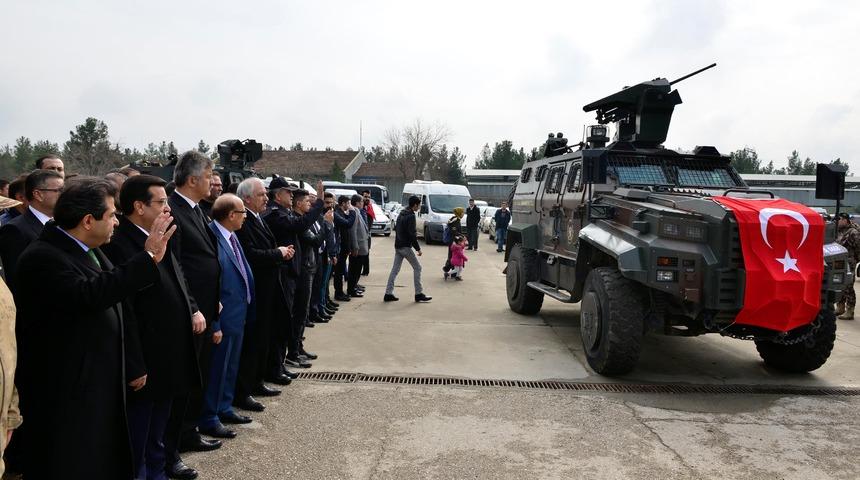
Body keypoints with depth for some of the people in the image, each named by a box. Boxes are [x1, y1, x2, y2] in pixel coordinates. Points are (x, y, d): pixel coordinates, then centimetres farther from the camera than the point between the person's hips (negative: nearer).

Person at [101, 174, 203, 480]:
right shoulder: (119, 245, -20)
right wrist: (134, 368, -21)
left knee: (157, 436, 24)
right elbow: (124, 313, -22)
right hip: (145, 364, -9)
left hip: (168, 359, 9)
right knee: (137, 444, 8)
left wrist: (192, 311, 2)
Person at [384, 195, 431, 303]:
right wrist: (418, 248, -14)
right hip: (406, 246, -9)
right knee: (417, 268, 1)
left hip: (398, 246, 9)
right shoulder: (411, 216, -15)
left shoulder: (401, 214, 13)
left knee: (395, 269, 8)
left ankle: (388, 294, 7)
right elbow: (412, 234, -20)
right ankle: (419, 294, 4)